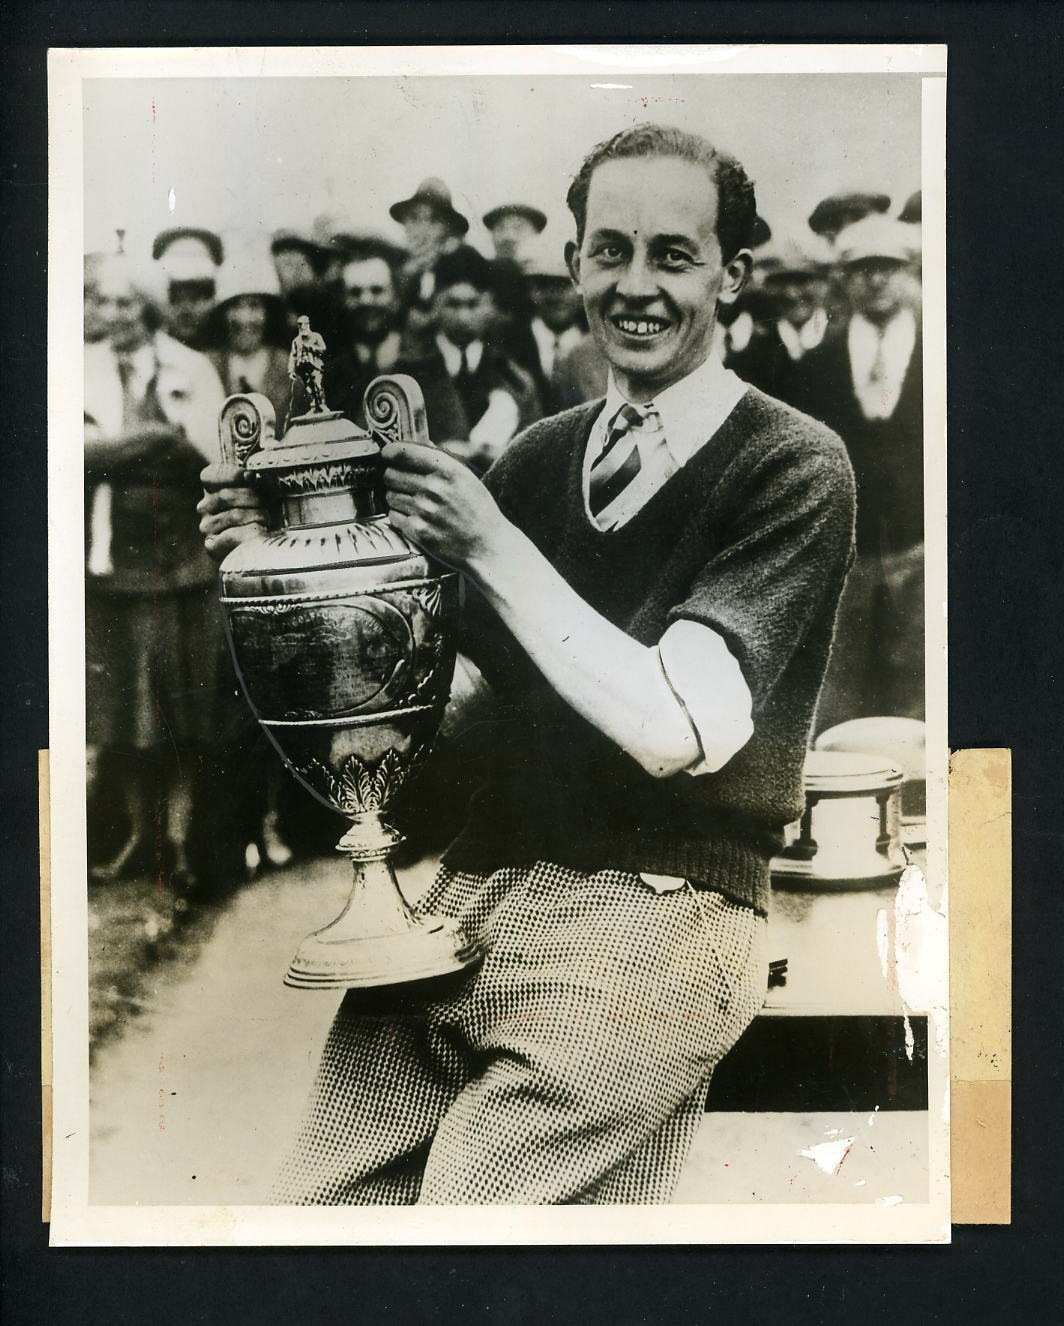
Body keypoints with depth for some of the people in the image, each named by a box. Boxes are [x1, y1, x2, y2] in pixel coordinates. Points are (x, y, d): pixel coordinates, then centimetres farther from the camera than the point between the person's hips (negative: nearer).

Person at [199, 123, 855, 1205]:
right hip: (472, 890, 5)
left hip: (655, 916, -5)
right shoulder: (537, 457, 13)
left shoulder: (794, 466, -4)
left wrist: (490, 546, -15)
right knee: (307, 1211, -1)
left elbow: (680, 727, -15)